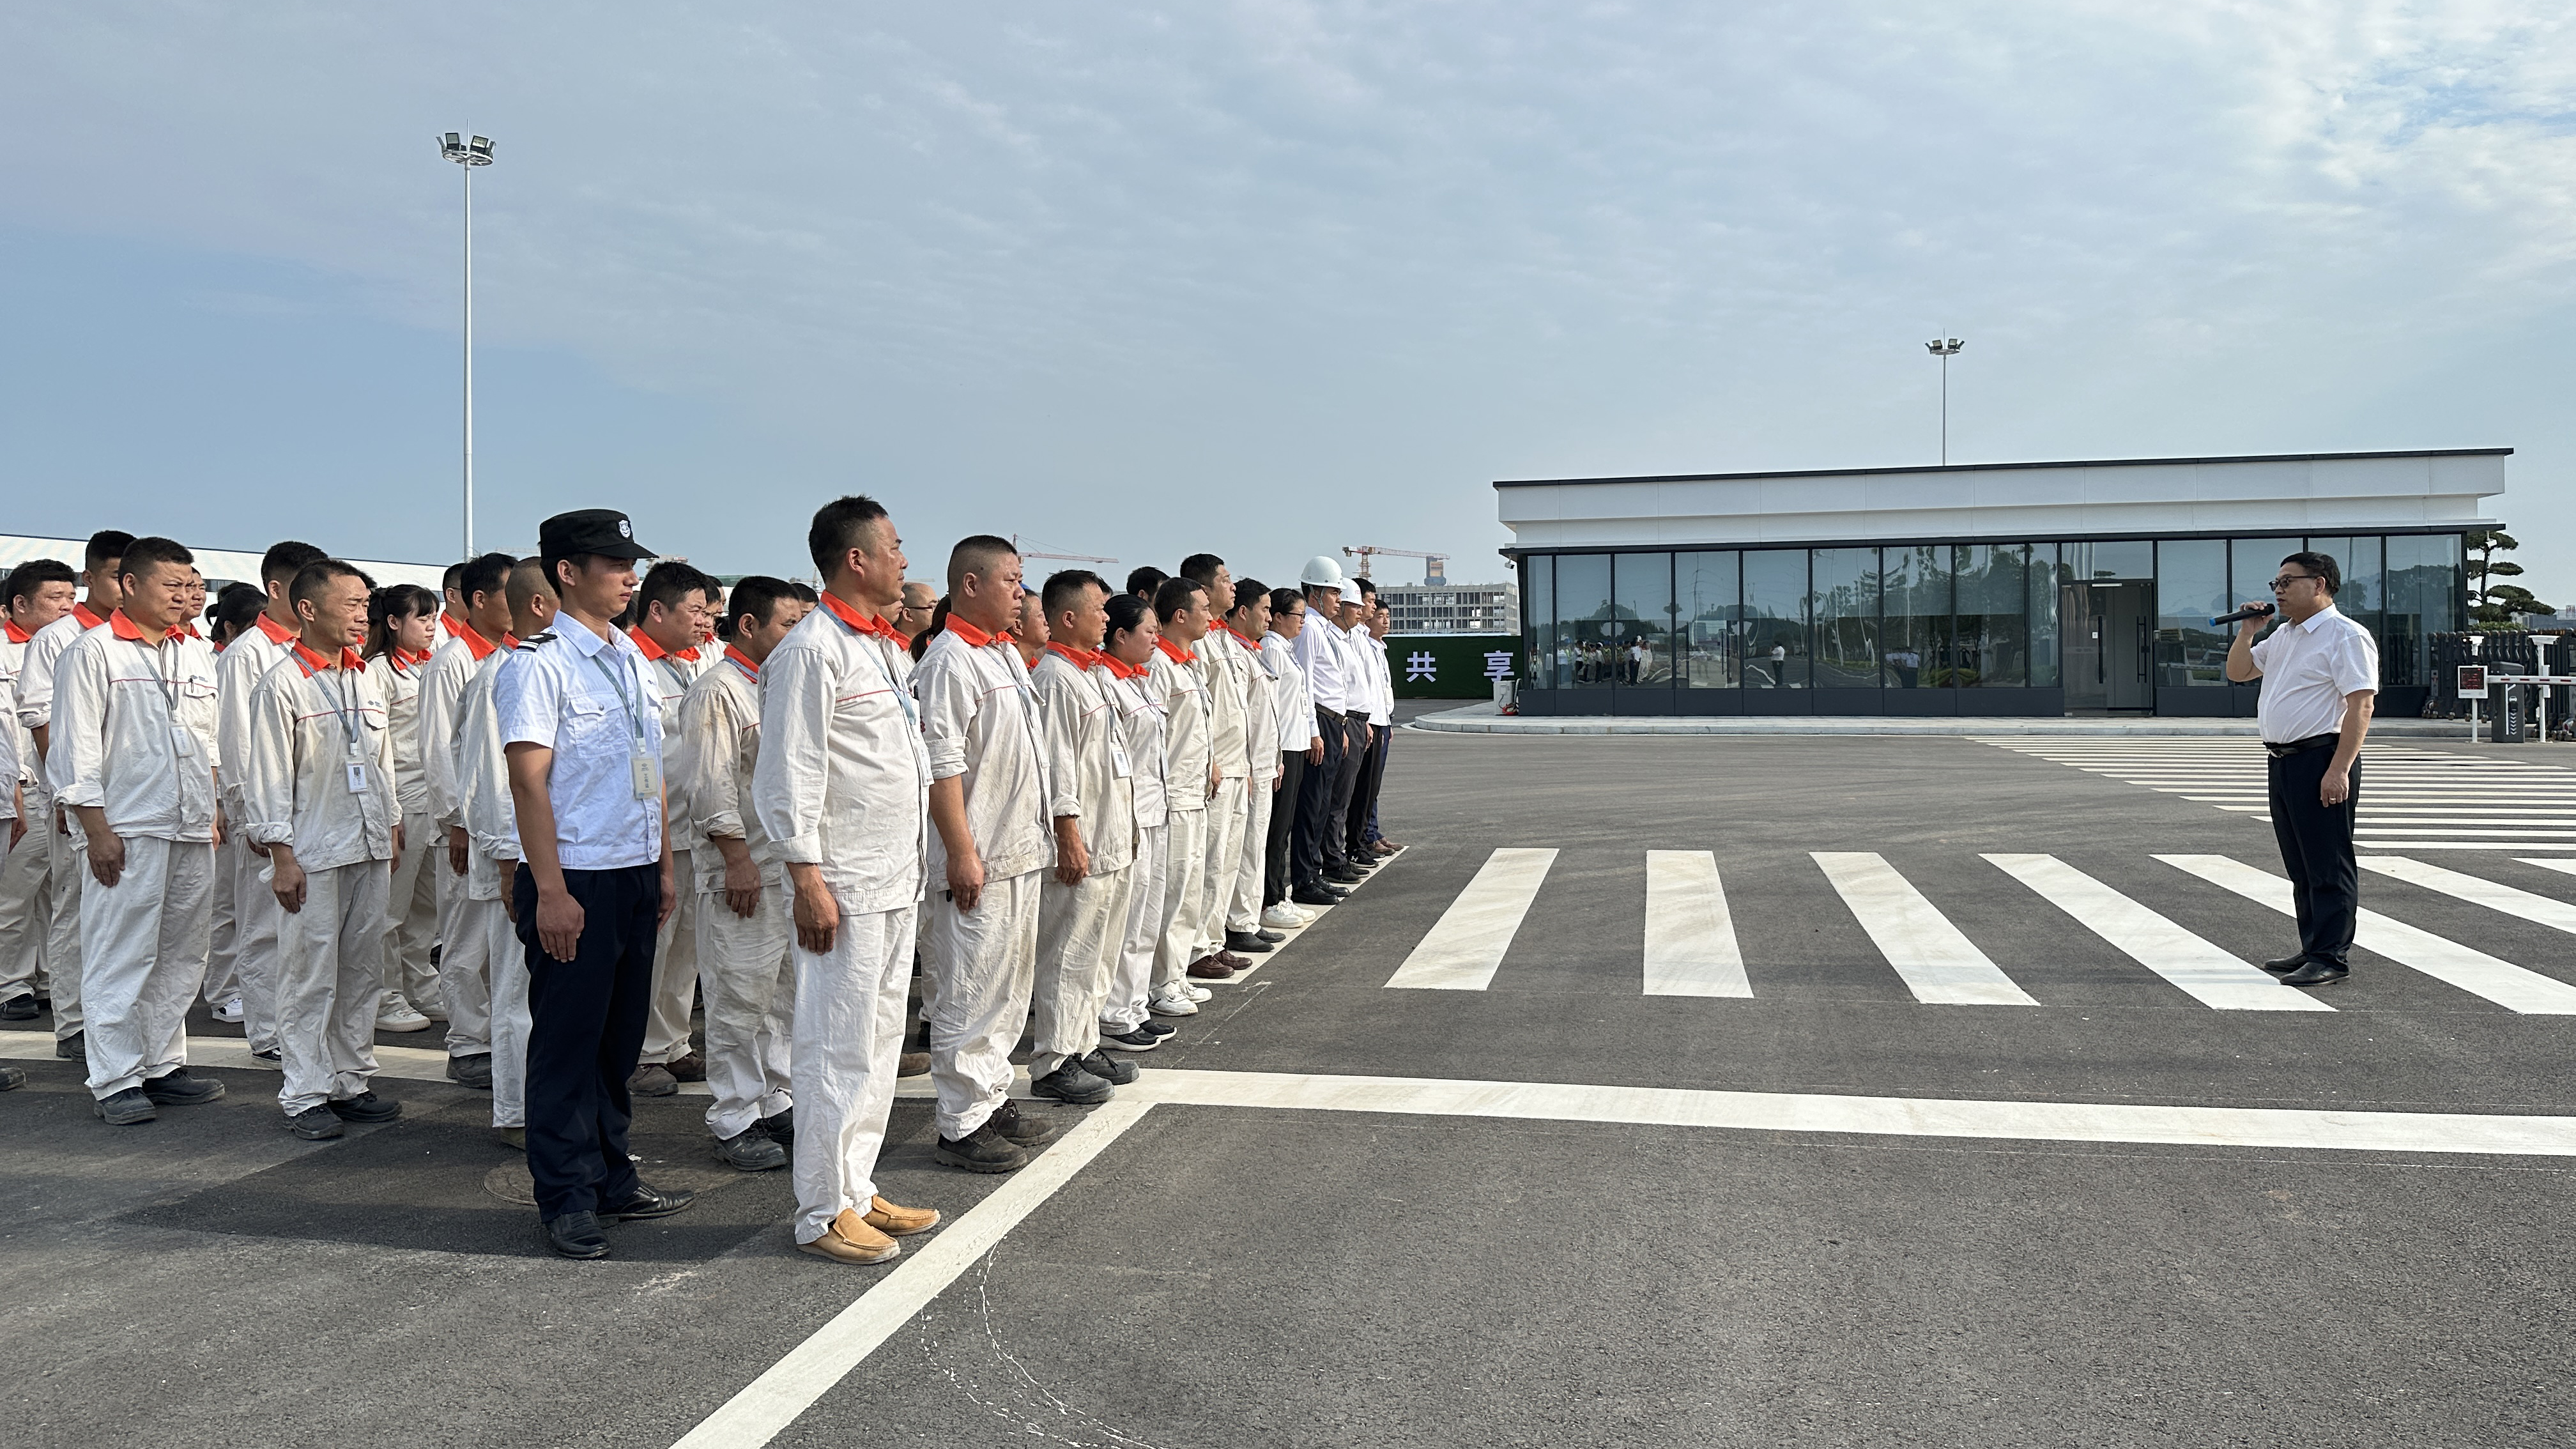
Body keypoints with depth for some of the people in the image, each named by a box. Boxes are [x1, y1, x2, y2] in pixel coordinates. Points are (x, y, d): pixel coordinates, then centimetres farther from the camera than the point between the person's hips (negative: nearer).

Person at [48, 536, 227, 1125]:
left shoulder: (198, 653, 15)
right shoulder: (93, 650, -3)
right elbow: (74, 748, -7)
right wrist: (96, 830, -12)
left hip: (193, 832, 6)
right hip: (127, 832, -6)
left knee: (182, 955, 10)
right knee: (121, 958, -3)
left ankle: (162, 1064, 20)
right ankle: (116, 1080, 3)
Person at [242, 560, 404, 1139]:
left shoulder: (365, 679, 12)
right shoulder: (283, 684, -8)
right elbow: (269, 776, -9)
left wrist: (392, 827, 18)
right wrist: (281, 855, -12)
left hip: (372, 851, 7)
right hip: (313, 853, -7)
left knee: (364, 970, 11)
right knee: (310, 976, -1)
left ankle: (352, 1081, 20)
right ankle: (305, 1095, 7)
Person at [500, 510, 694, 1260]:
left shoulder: (633, 659, 13)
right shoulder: (540, 663, -10)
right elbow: (528, 782, -14)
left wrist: (664, 866, 15)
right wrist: (549, 890, -18)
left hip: (636, 874, 7)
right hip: (575, 879, -7)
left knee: (621, 1033, 15)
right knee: (567, 1039, 2)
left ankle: (612, 1179, 27)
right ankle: (565, 1199, 13)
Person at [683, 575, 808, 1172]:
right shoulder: (717, 692, -11)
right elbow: (711, 787, -17)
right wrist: (738, 861, -19)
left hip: (791, 868, 9)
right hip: (744, 874, -9)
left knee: (785, 994, 15)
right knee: (739, 1000, -2)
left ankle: (777, 1104, 25)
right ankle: (734, 1123, 6)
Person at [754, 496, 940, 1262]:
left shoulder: (887, 648, 16)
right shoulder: (812, 650, -13)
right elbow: (790, 776, -17)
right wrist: (808, 881, -19)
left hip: (896, 880, 10)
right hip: (844, 885, -9)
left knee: (879, 1041, 15)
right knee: (837, 1048, -2)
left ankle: (857, 1190, 26)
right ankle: (822, 1212, 8)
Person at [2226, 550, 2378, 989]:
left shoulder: (2345, 636, -10)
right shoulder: (2283, 636, 18)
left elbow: (2361, 705, -17)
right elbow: (2237, 672, 28)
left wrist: (2339, 770, -23)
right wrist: (2248, 630, 11)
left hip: (2322, 761, -9)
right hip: (2282, 762, 9)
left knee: (2328, 866, -4)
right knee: (2300, 866, 14)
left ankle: (2331, 958, 0)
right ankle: (2312, 950, 21)